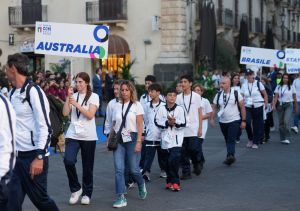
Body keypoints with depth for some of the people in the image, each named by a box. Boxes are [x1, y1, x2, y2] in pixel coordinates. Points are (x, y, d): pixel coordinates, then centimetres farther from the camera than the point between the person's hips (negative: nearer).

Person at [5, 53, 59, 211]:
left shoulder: (33, 91, -13)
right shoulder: (12, 93, 11)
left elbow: (45, 127, -16)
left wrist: (39, 157, -21)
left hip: (33, 156, -7)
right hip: (16, 156, 7)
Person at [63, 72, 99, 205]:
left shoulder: (93, 96, -1)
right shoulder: (73, 96, 8)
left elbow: (90, 115, -13)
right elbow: (65, 113, -2)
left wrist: (76, 104, -17)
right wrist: (68, 97, -7)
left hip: (88, 136, -2)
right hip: (72, 135, 2)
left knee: (87, 166, 6)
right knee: (68, 161, -18)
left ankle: (87, 193, 22)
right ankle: (76, 189, 2)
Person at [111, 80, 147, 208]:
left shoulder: (136, 105, 0)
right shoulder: (117, 106, 11)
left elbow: (140, 125, -5)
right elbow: (114, 125, 12)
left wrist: (138, 142, -13)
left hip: (132, 139, -3)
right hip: (119, 140, 3)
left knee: (134, 169, -1)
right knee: (119, 169, -6)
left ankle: (141, 185, 31)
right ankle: (121, 197, -4)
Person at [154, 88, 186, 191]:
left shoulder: (179, 109, 1)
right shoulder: (161, 109, 6)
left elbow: (183, 123, -3)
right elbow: (157, 121, 1)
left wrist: (175, 122, -20)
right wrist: (167, 123, -12)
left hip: (176, 138, -3)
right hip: (165, 138, 3)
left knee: (174, 160, -14)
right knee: (166, 161, 9)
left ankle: (174, 182, -5)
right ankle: (170, 181, 22)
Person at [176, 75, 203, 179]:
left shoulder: (196, 96, 1)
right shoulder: (178, 97, 6)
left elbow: (200, 113, 3)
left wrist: (200, 128, -3)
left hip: (193, 129, -2)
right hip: (182, 129, 2)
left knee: (194, 149, -11)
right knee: (183, 152, 3)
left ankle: (198, 163, 18)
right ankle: (186, 172, 11)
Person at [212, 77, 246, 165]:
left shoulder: (236, 94, -5)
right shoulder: (218, 95, 5)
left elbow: (242, 107, -1)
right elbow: (214, 108, 9)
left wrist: (243, 120, -4)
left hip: (234, 121, -4)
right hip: (223, 122, 4)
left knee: (231, 140, -19)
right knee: (227, 141, 14)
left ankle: (230, 155, -31)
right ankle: (230, 157, 26)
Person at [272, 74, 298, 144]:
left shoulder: (291, 87, 4)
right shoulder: (279, 87, 6)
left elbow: (294, 98, 8)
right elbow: (276, 97, 0)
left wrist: (296, 107, 10)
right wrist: (274, 105, -12)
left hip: (288, 105, -2)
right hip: (280, 105, 2)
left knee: (287, 121, -16)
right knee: (281, 122, 6)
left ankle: (287, 138, -15)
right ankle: (282, 138, 17)